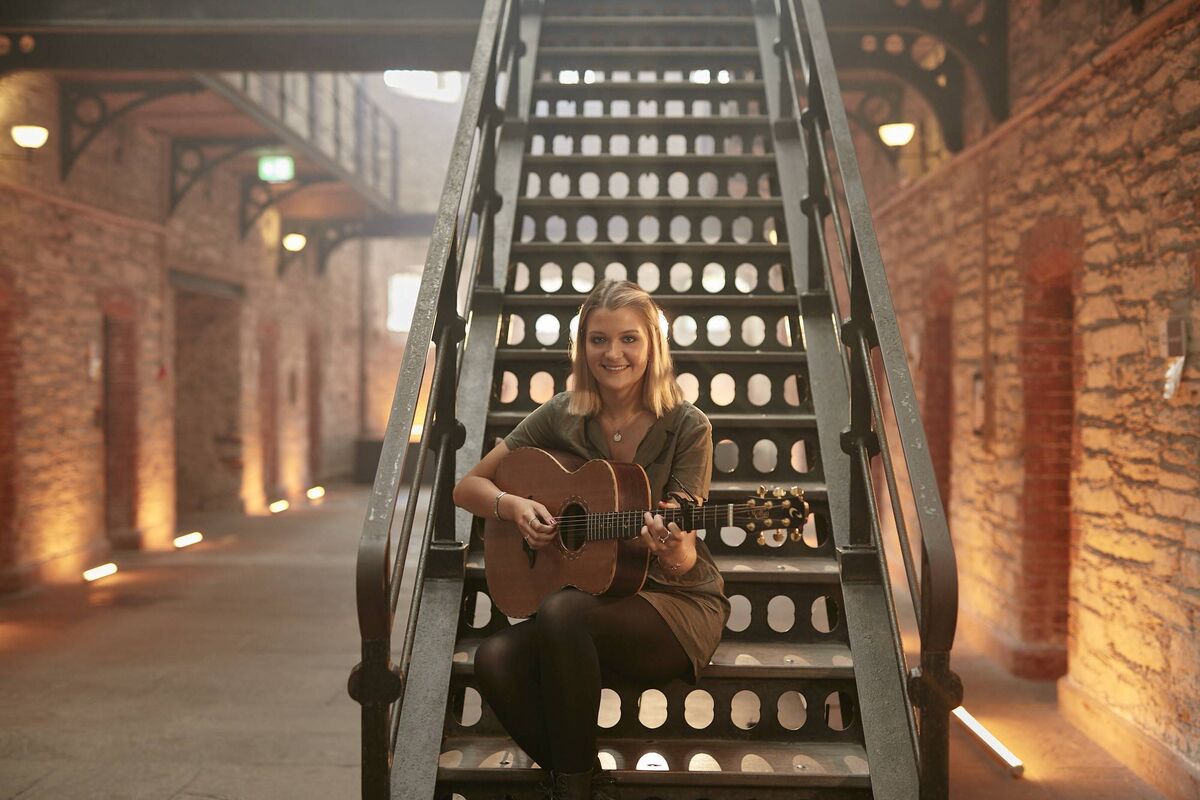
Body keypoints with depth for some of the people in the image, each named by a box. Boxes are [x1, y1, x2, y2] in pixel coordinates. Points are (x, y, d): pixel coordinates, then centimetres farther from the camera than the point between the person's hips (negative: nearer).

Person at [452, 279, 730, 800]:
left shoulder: (686, 428, -9)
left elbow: (682, 563, -10)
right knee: (495, 660, -26)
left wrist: (674, 552, -34)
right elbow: (468, 487, 7)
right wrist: (513, 505, -14)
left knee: (563, 612, -34)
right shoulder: (561, 416, 1)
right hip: (591, 592, 4)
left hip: (676, 601, -3)